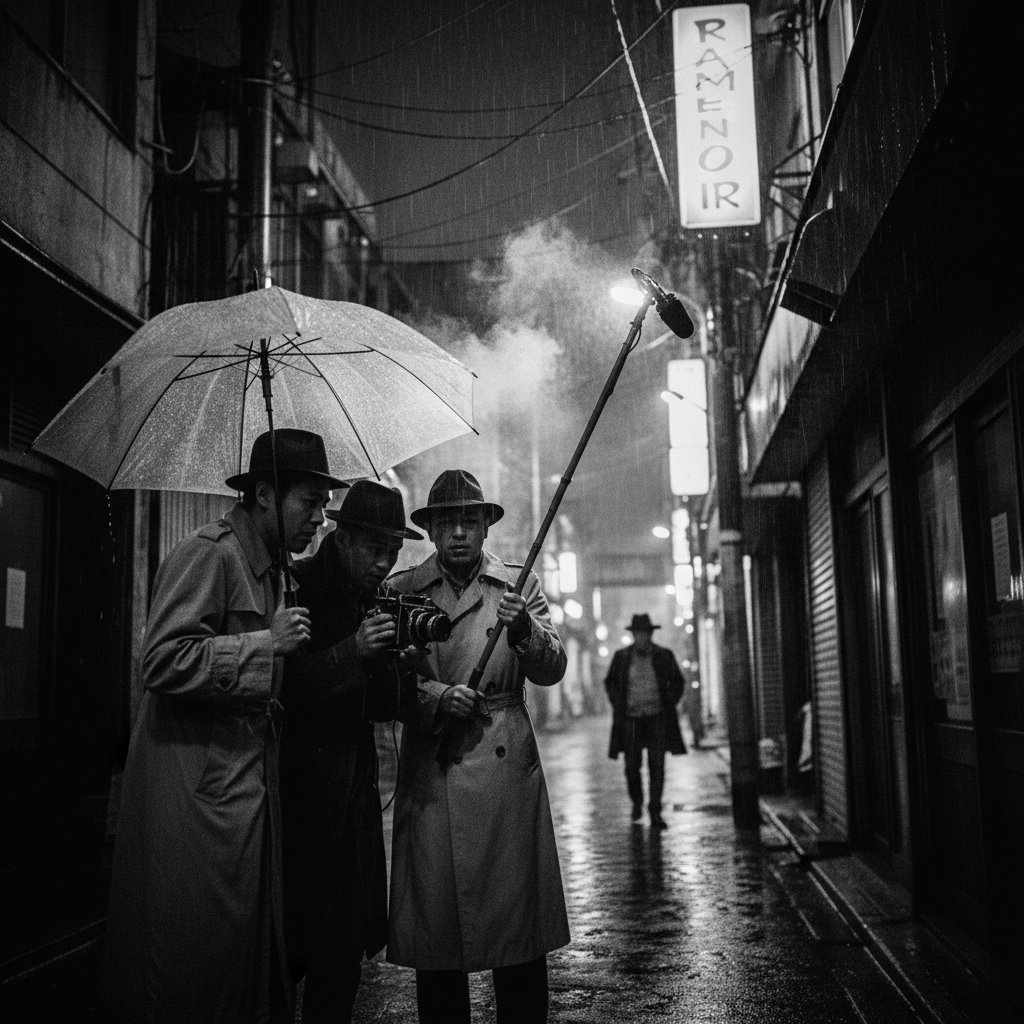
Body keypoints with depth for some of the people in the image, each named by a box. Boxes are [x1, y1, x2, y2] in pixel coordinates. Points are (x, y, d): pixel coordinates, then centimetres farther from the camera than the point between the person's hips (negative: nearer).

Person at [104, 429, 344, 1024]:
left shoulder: (272, 569, 17)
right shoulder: (209, 555, -12)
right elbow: (165, 662, -20)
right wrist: (265, 643, -21)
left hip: (250, 784, 9)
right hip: (199, 790, -9)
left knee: (255, 941, 12)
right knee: (195, 951, -1)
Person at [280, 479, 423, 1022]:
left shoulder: (378, 600, 11)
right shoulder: (294, 586, -8)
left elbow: (384, 706, 11)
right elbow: (282, 687, -16)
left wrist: (398, 660, -7)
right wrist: (352, 651, -25)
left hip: (354, 793, 6)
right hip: (302, 792, -6)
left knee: (345, 942, 9)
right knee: (292, 943, -2)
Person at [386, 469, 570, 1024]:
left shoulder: (520, 586, 11)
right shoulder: (400, 591, 10)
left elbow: (552, 670, 0)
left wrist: (524, 631, -19)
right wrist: (432, 695, -12)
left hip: (506, 769, 0)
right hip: (430, 774, 0)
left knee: (517, 913, 2)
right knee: (434, 921, 1)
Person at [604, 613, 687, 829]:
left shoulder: (664, 656, 0)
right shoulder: (621, 657, 1)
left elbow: (677, 681, 12)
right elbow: (610, 682, 14)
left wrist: (669, 704, 0)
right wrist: (618, 706, 3)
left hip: (657, 717, 0)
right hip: (630, 718, 1)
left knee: (657, 764, -8)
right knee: (632, 765, 0)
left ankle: (655, 813, -1)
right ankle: (637, 801, 28)